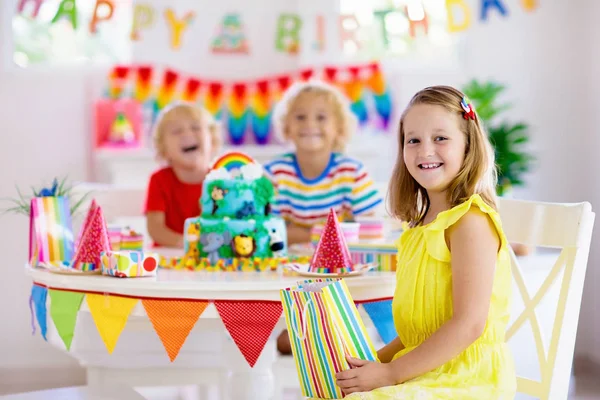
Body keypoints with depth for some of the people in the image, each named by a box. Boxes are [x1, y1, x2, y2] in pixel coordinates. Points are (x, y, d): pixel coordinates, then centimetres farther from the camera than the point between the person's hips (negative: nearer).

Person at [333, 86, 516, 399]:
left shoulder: (470, 221, -14)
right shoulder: (423, 225, 12)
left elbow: (469, 324, -20)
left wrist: (390, 373, -18)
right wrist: (377, 360, 5)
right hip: (425, 371, 8)